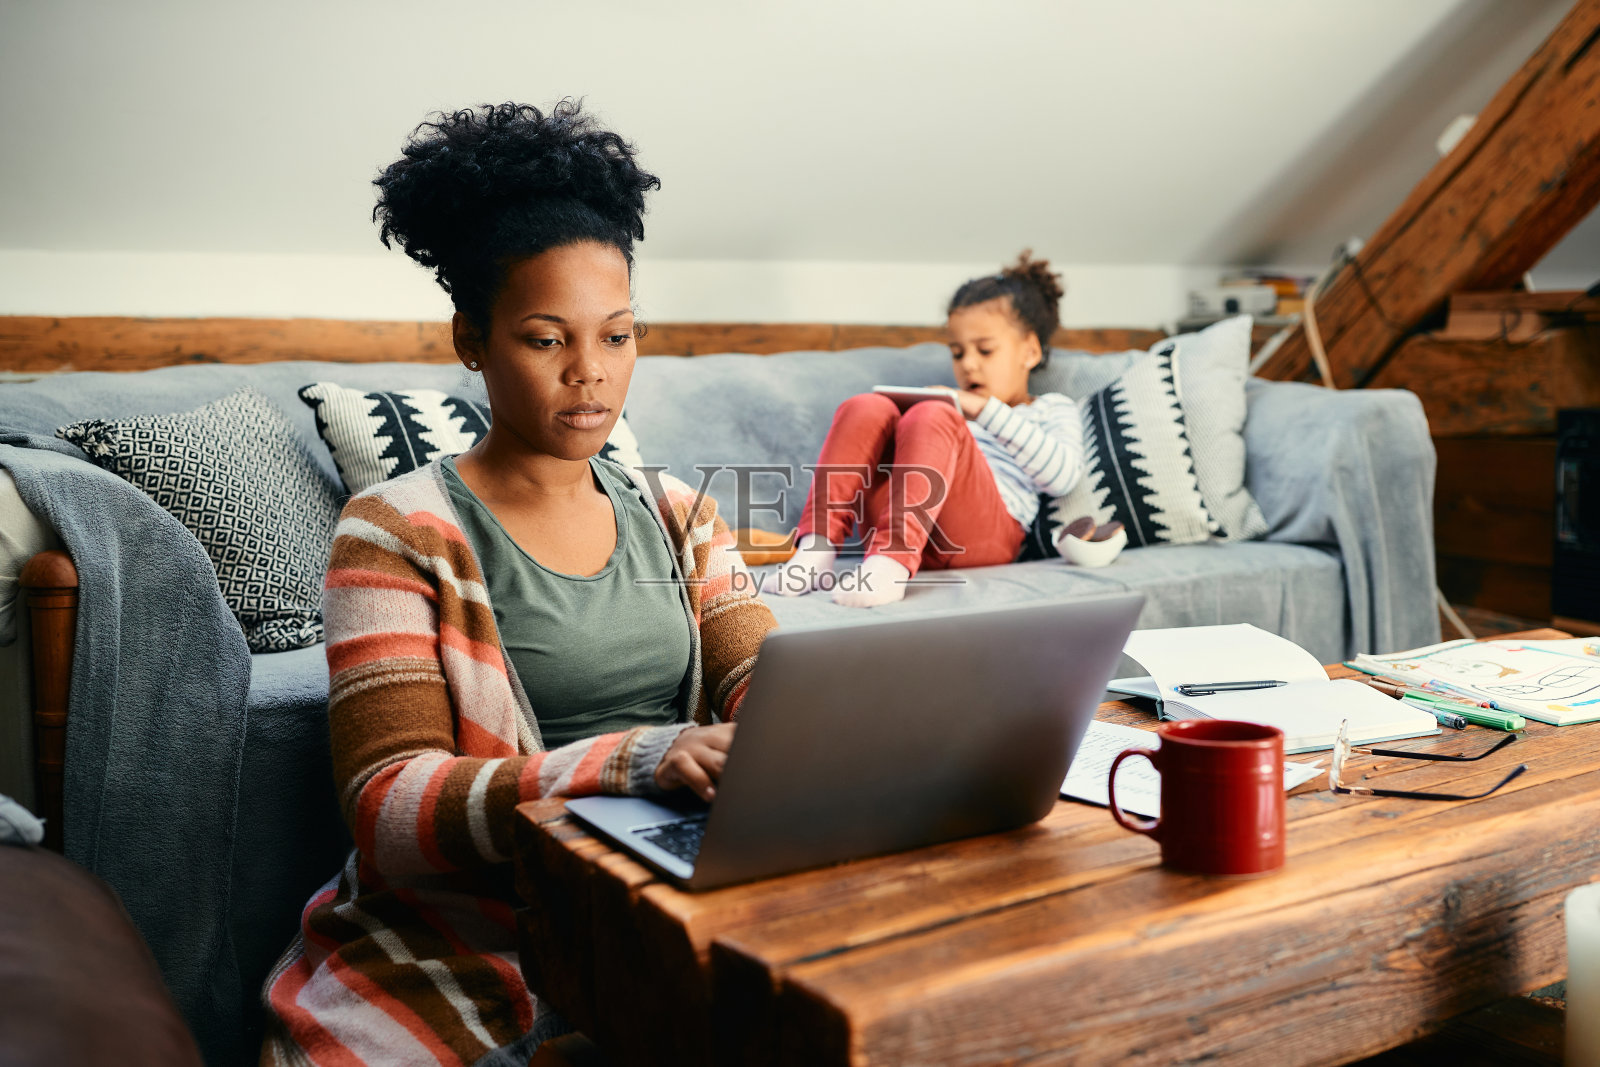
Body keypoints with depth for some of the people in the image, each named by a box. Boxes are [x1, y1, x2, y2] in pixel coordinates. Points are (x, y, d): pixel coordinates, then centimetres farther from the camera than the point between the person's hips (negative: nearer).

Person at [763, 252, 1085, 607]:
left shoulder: (1051, 410, 25)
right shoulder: (955, 405, 39)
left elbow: (1063, 474, 1)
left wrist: (986, 410, -2)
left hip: (981, 534, -4)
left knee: (932, 417, -29)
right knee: (867, 408, -17)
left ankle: (891, 564, -50)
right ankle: (817, 551, -32)